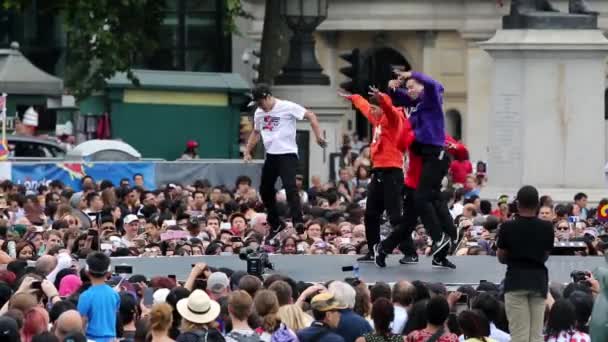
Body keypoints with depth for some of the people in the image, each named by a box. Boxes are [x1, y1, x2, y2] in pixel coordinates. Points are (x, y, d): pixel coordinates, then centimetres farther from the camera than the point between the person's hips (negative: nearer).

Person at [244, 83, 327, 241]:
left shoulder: (287, 107, -11)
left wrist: (318, 136, -18)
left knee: (290, 188, -19)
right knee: (265, 190, 11)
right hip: (271, 155, 8)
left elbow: (310, 116, -10)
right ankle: (276, 225, 25)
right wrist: (247, 152, 18)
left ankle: (298, 224, -21)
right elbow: (256, 133, 25)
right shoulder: (259, 113, 10)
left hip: (287, 154, -8)